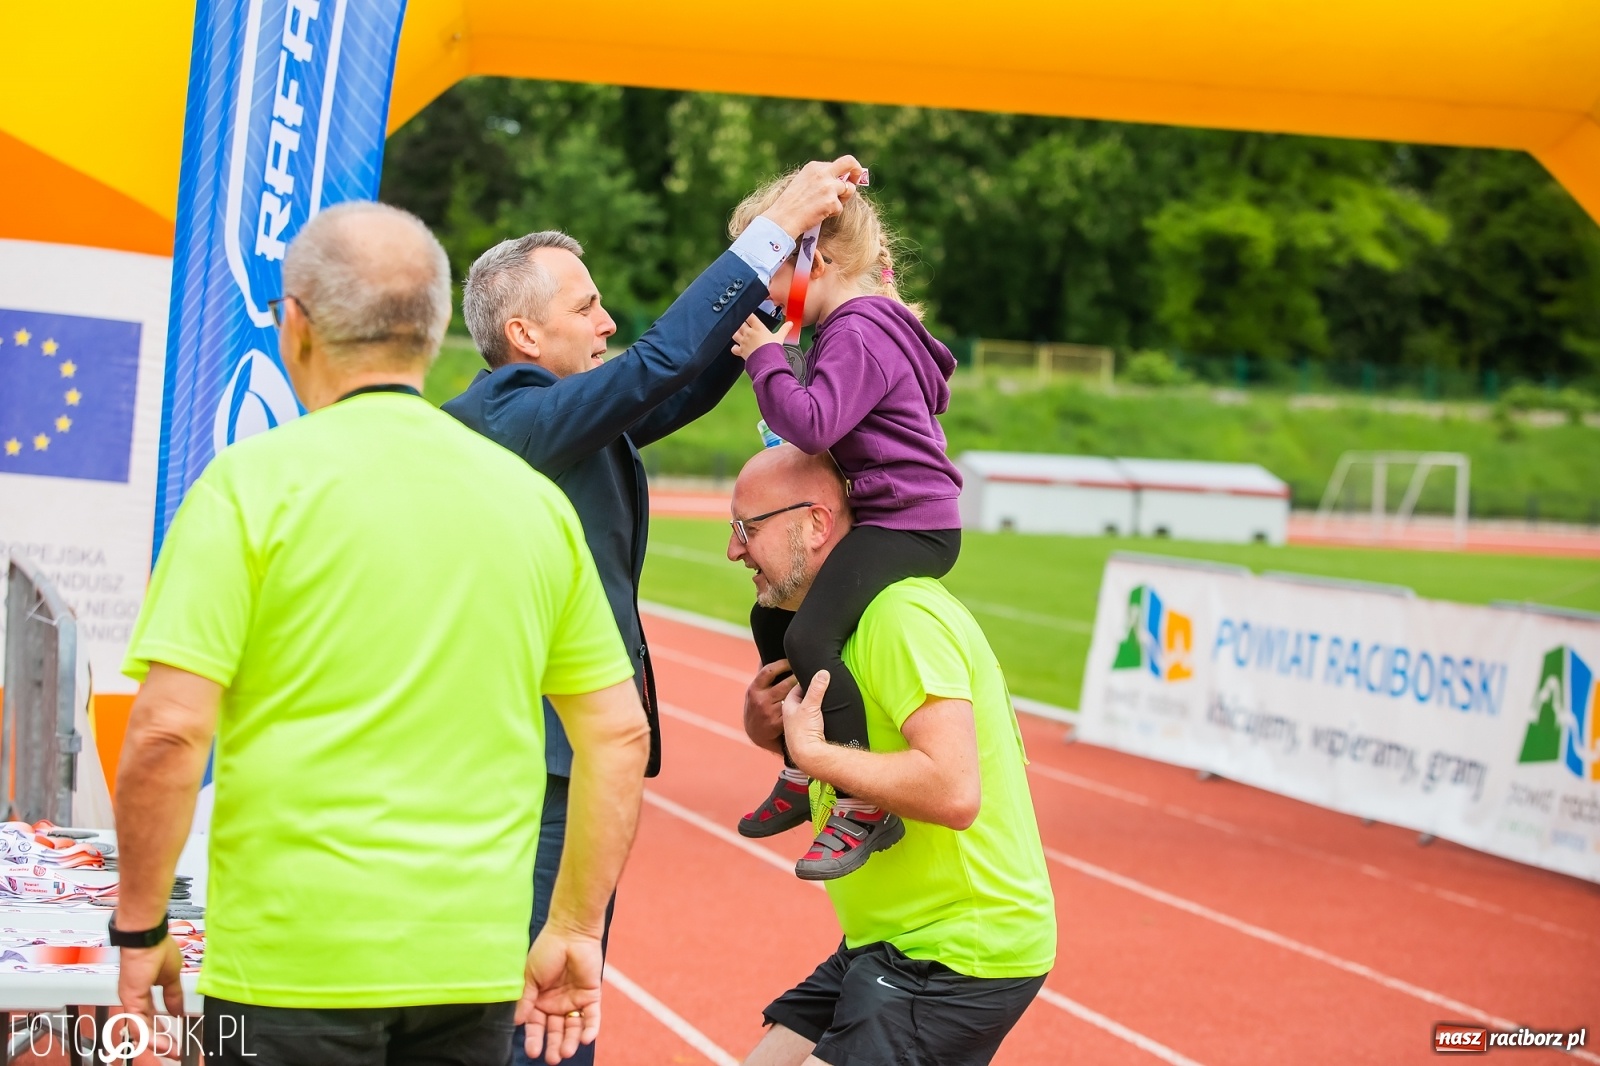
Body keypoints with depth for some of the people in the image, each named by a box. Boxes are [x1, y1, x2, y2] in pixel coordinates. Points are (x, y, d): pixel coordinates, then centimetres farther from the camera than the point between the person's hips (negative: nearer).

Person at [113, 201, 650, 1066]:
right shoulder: (534, 498, 7)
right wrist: (575, 930, 18)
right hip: (477, 961, 4)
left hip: (296, 960, -4)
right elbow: (618, 735, 10)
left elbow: (168, 733, -13)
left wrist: (140, 930, -1)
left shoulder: (256, 482, -7)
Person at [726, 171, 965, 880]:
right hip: (889, 519, 11)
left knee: (811, 638, -25)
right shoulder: (863, 326, 16)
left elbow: (811, 424, -29)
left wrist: (765, 357, -17)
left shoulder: (856, 335, -17)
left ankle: (866, 811, -22)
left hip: (909, 523, -11)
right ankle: (802, 771, 29)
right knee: (770, 617, 18)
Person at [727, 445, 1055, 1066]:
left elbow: (953, 791, -30)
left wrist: (811, 752, -21)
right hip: (889, 945, 10)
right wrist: (766, 730, 3)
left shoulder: (904, 616, -19)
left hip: (961, 956, -10)